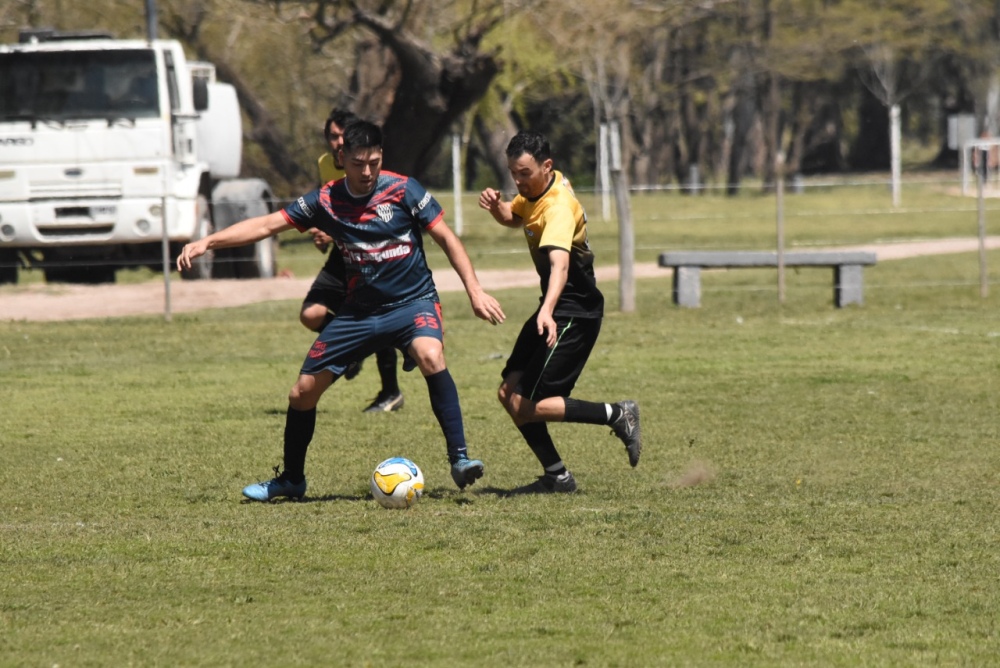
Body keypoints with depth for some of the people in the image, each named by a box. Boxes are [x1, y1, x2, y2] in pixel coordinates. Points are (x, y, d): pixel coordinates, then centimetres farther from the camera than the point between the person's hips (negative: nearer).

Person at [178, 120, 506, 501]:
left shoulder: (402, 190, -10)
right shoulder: (326, 201, -3)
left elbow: (446, 238, -4)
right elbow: (266, 225, -2)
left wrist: (474, 290, -11)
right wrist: (207, 243, -11)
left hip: (412, 302, -4)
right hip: (359, 310, 4)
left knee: (430, 356, -36)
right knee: (303, 391, 3)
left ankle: (459, 460, -31)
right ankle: (291, 479, 26)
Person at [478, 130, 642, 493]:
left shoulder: (558, 207, -27)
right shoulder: (536, 190, 2)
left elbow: (560, 263, -43)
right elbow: (514, 218, 24)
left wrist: (547, 311, -60)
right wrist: (496, 206, 0)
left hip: (575, 313, -9)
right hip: (555, 308, 9)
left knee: (528, 406, -14)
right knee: (510, 392, 4)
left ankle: (617, 415, -2)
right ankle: (556, 476, 12)